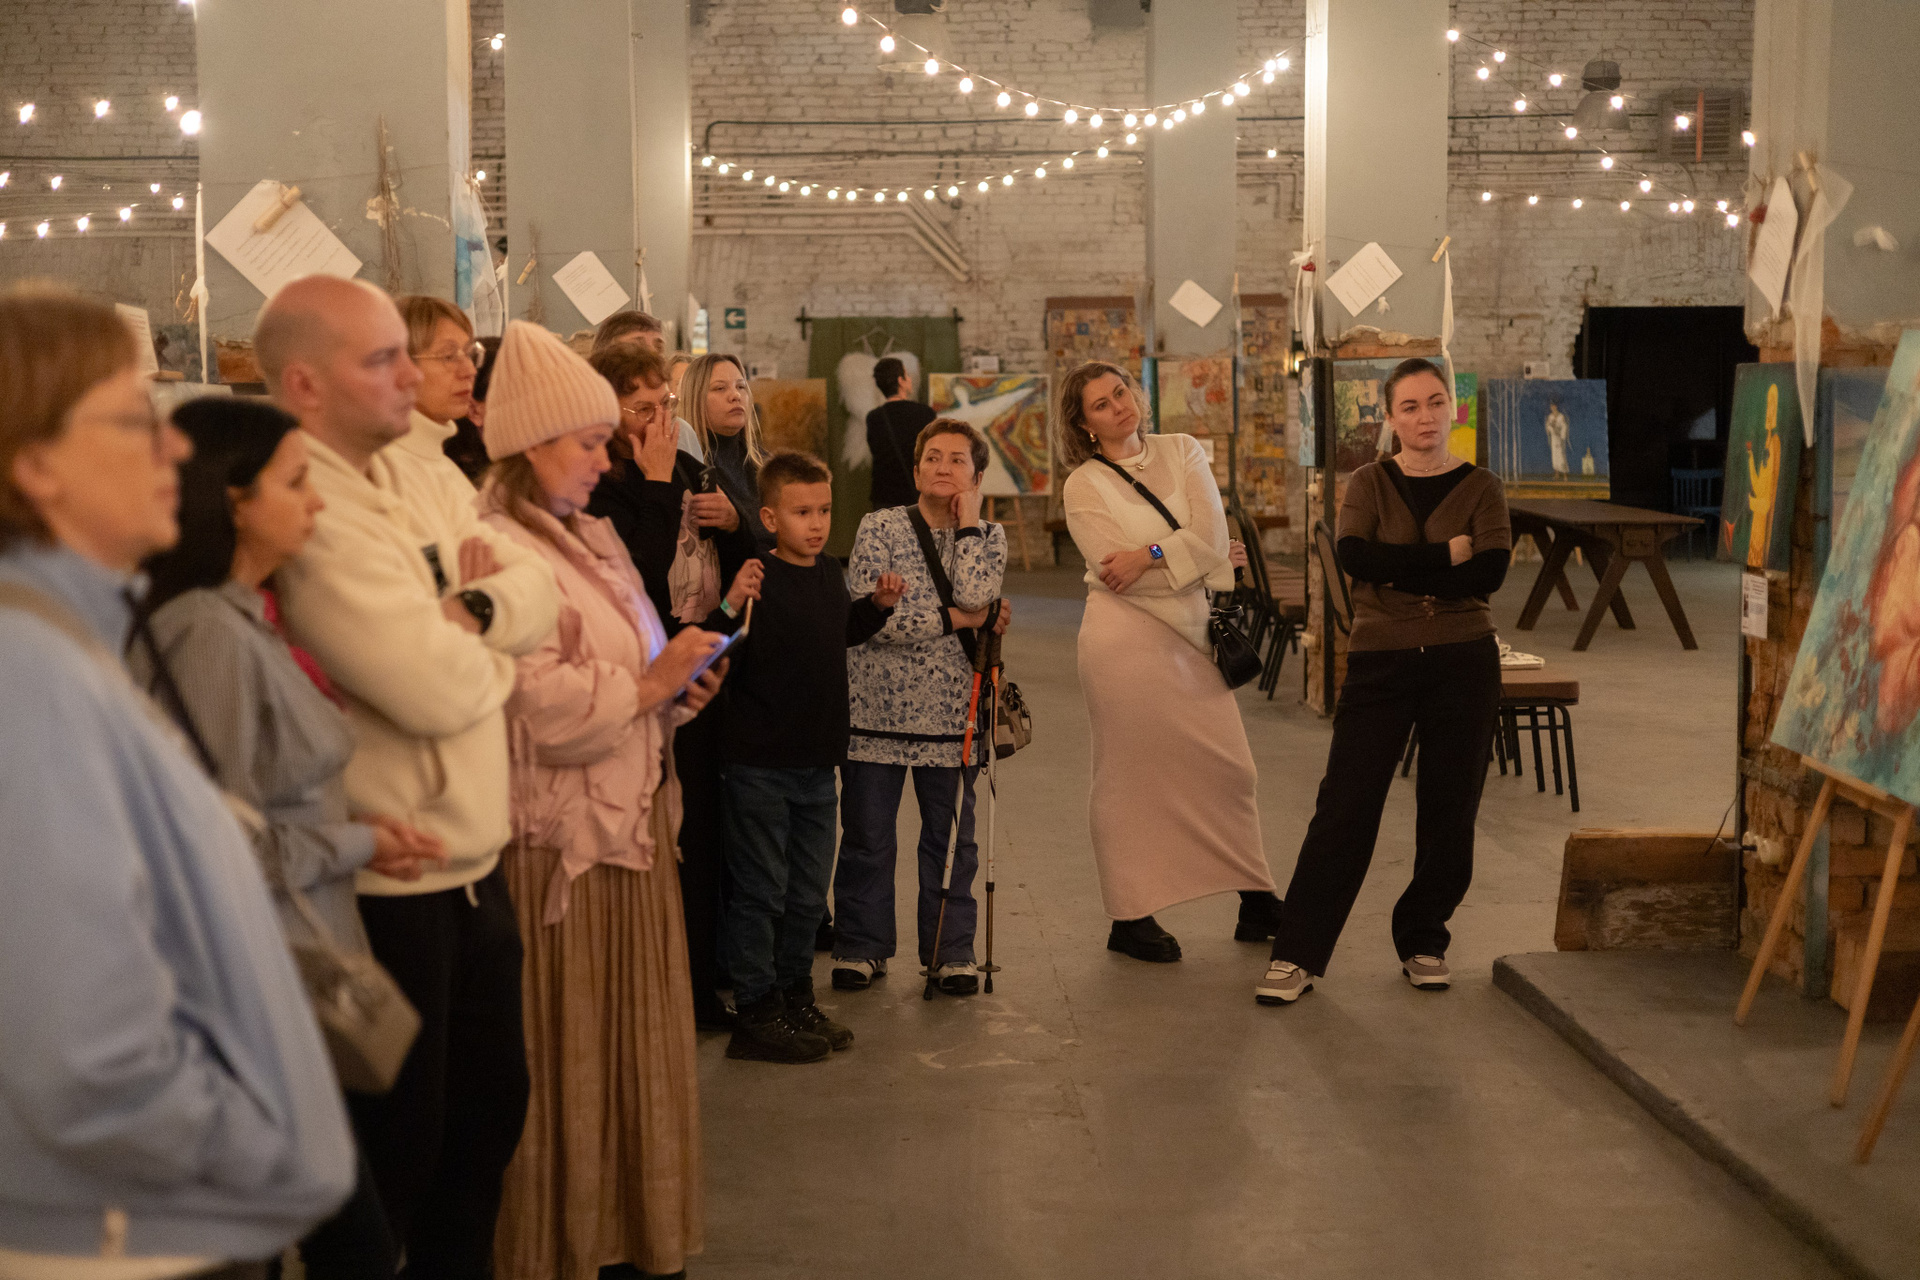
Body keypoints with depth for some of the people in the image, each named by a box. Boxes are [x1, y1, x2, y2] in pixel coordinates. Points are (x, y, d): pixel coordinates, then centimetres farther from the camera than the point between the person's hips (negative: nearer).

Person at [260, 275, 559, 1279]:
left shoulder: (430, 479, 8)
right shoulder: (305, 513, -21)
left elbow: (536, 591, 3)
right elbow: (434, 689, -26)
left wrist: (468, 611, -16)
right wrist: (491, 644, -5)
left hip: (474, 864, 9)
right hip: (384, 886, -9)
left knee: (491, 1102, 21)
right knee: (399, 1148, 6)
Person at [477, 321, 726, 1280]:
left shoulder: (589, 536, 12)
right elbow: (545, 708, -24)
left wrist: (674, 690, 1)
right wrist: (650, 684, -13)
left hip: (630, 816, 9)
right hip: (560, 835, -9)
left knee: (634, 1040, 16)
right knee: (565, 1054, 2)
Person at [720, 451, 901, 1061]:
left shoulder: (831, 575, 8)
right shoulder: (757, 579, -15)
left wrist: (878, 605, 13)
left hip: (818, 759, 7)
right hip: (761, 763, -7)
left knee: (808, 893, 17)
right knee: (760, 892, 1)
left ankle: (796, 996, 30)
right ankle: (756, 1014, 10)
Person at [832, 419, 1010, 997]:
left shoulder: (988, 537, 7)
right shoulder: (880, 528, -1)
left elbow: (975, 595, -15)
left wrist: (967, 523, -6)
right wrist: (958, 618, -9)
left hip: (952, 714, 2)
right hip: (878, 708, -1)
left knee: (951, 839, 9)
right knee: (867, 837, 6)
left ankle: (951, 951, 21)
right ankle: (860, 947, 19)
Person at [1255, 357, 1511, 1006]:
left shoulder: (1481, 487, 4)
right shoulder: (1369, 483, 5)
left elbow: (1490, 573, -12)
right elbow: (1354, 555, -15)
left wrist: (1397, 570, -13)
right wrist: (1447, 554, -15)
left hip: (1463, 661, 1)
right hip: (1380, 660, -1)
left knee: (1449, 812, 7)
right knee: (1344, 807, -4)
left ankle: (1423, 942, 24)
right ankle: (1296, 956, 1)